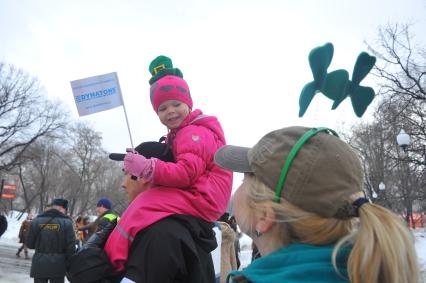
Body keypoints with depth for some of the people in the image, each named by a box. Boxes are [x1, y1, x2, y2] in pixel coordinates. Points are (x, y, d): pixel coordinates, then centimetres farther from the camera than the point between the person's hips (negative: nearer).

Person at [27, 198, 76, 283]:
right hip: (58, 265, -2)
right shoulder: (66, 222, -10)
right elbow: (71, 247, -11)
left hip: (39, 264, 2)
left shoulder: (36, 220, -1)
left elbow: (29, 244, 4)